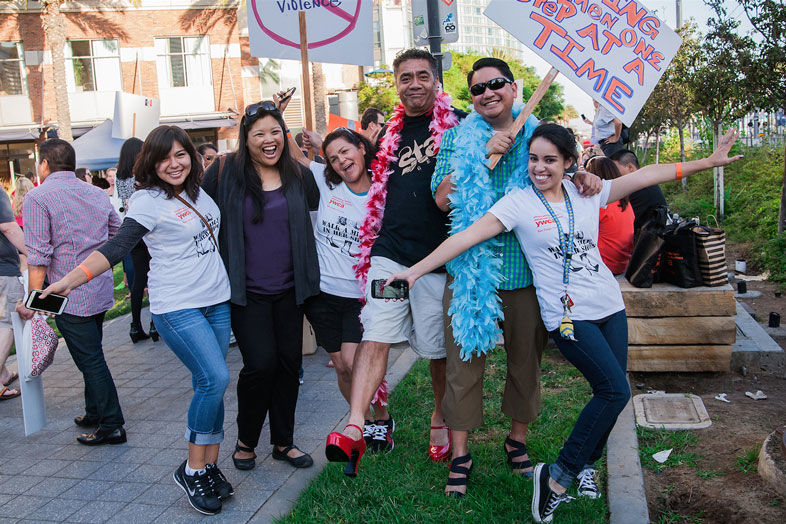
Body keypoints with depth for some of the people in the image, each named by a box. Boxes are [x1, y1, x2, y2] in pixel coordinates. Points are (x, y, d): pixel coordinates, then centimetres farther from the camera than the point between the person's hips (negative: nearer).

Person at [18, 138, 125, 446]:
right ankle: (94, 413, 32)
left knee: (90, 360, 0)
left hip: (69, 296, -7)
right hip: (101, 290, 7)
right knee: (92, 356, 20)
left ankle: (112, 425, 6)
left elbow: (38, 256, -17)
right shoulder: (97, 194, 9)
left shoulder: (38, 198, -11)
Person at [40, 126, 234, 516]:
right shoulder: (148, 201, -9)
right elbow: (117, 247, -17)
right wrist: (73, 277, -31)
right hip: (177, 307, -6)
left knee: (211, 384, 7)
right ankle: (192, 469, 0)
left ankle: (210, 467, 18)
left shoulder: (198, 191, 9)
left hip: (216, 301, 6)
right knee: (214, 379, -17)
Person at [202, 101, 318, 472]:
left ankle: (284, 442, 26)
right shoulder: (226, 171, -3)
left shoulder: (300, 176, 5)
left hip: (289, 289, 3)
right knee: (261, 363, -9)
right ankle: (245, 441, 16)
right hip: (246, 291, -3)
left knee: (289, 363, 9)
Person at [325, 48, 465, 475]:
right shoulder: (393, 132, 15)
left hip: (437, 257, -3)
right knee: (374, 337, -10)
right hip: (389, 252, 3)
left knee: (439, 348, 8)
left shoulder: (457, 123, 3)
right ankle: (356, 427, -15)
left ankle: (442, 418, 29)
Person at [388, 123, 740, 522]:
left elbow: (648, 174, 10)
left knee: (609, 392, 7)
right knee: (615, 390, -15)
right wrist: (416, 270, -17)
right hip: (566, 315, -6)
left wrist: (708, 161, 10)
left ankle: (585, 463, 31)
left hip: (609, 306, 6)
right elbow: (468, 236, -12)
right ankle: (557, 477, -3)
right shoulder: (518, 202, -5)